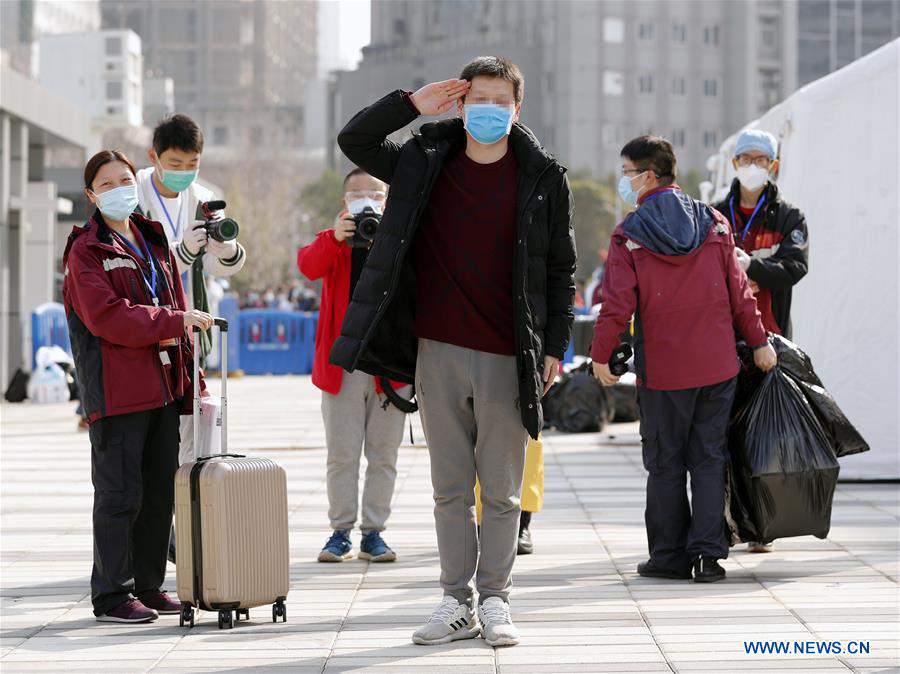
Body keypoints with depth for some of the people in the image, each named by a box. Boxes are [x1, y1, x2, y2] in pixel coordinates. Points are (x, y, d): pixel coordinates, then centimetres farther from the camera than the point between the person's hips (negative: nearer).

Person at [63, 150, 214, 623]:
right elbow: (107, 317, -17)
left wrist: (188, 377, 13)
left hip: (163, 386, 7)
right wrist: (174, 320, -19)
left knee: (161, 492, 10)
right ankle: (112, 596, 1)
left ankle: (149, 587, 19)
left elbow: (175, 308, 20)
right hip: (117, 393, -7)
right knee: (120, 494, -5)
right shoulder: (86, 251, -4)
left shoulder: (154, 242, 18)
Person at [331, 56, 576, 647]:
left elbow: (561, 270, 6)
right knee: (451, 488, 7)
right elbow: (354, 141, 11)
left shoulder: (543, 177, 2)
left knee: (502, 491, 3)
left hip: (507, 357, -2)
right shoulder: (425, 163, 7)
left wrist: (555, 346, 1)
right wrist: (412, 104, -1)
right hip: (438, 352, 2)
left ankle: (495, 600, 12)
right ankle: (457, 602, 13)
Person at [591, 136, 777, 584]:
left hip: (662, 368, -3)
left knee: (665, 463, 7)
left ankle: (670, 556, 11)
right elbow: (739, 292, 4)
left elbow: (618, 304, -11)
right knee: (709, 459, 7)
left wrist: (601, 355, 0)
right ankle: (708, 554, 1)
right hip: (717, 363, 3)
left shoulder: (629, 235, -7)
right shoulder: (713, 223, 3)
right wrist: (759, 342, 13)